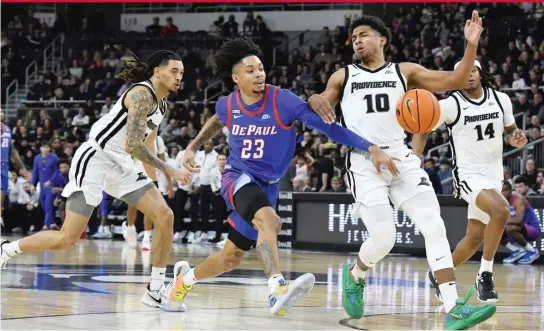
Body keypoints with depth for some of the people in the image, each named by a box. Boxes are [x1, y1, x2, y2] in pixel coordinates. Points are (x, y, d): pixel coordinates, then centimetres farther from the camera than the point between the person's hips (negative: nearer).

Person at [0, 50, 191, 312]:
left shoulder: (161, 105, 12)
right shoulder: (142, 94, -18)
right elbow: (133, 145, -27)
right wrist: (168, 170, -20)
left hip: (119, 165, 9)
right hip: (94, 160, -9)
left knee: (165, 216, -6)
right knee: (67, 239, -9)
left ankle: (156, 291, -1)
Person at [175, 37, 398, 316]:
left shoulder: (282, 100, -15)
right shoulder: (227, 105, -5)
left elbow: (327, 126, -18)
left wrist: (371, 148, -26)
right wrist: (192, 148, 18)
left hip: (267, 186, 2)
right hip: (238, 177, -2)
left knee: (231, 257, 12)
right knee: (267, 217, -36)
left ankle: (187, 277, 42)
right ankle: (278, 289, -52)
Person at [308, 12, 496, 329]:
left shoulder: (405, 72, 10)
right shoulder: (343, 76, 11)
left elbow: (454, 81, 4)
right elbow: (321, 111, 11)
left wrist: (471, 45, -11)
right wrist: (315, 101, -13)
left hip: (402, 158, 2)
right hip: (364, 163, -2)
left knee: (434, 226, -12)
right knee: (383, 238, -14)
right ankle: (354, 276, 21)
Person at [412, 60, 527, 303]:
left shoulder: (501, 100, 3)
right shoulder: (450, 105, -9)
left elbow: (510, 130, 17)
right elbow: (421, 132, -1)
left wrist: (516, 138, -7)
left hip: (493, 176, 6)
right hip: (468, 175, -6)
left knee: (474, 239, 12)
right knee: (501, 210, -32)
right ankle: (485, 274, -20)